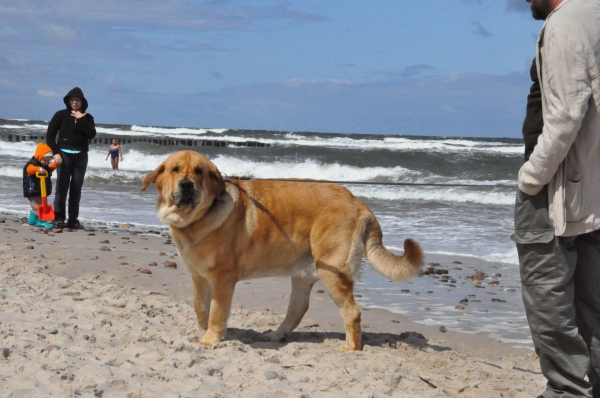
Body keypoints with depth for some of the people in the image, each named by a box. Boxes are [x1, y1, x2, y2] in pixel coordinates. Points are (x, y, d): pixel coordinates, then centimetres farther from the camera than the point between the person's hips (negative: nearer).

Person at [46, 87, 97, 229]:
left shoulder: (87, 118, 8)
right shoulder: (61, 115, 2)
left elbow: (92, 134, -8)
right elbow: (50, 135, 0)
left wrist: (81, 120, -11)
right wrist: (56, 152, -10)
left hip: (81, 156, 2)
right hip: (64, 154, -2)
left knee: (76, 188, 2)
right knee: (62, 186, -7)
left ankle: (73, 220, 5)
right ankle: (59, 217, -5)